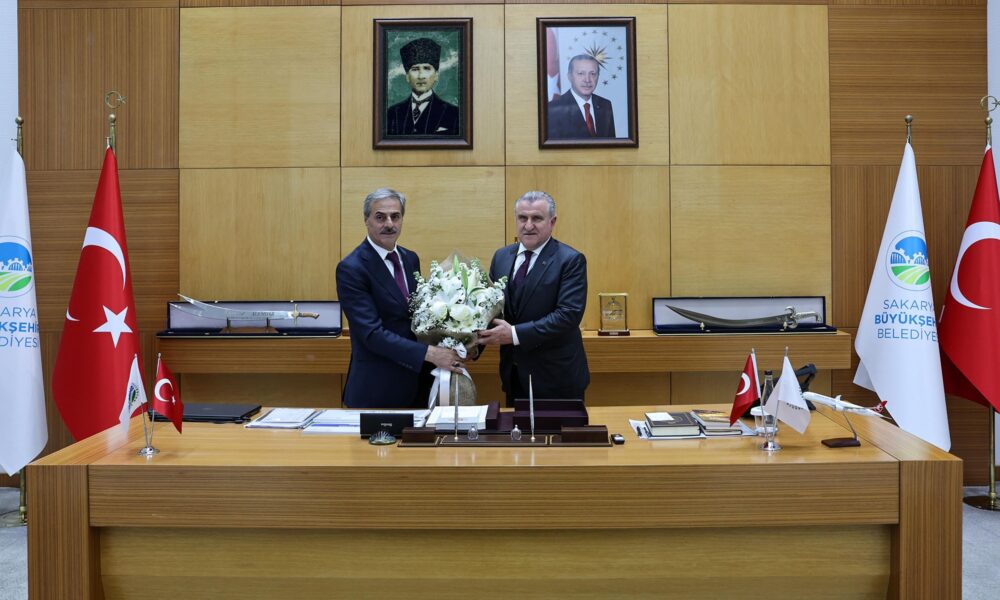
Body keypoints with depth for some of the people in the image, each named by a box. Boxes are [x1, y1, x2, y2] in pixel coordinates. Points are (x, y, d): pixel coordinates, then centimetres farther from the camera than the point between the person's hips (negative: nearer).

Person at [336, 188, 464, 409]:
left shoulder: (411, 259, 8)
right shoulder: (351, 268, -14)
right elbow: (372, 333, -21)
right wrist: (430, 353, -25)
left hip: (417, 383, 7)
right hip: (377, 390, -6)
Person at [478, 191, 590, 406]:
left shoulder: (571, 260, -10)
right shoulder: (501, 257, 7)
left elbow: (569, 314, -19)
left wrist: (515, 334, -24)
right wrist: (478, 340, -10)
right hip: (513, 374, 5)